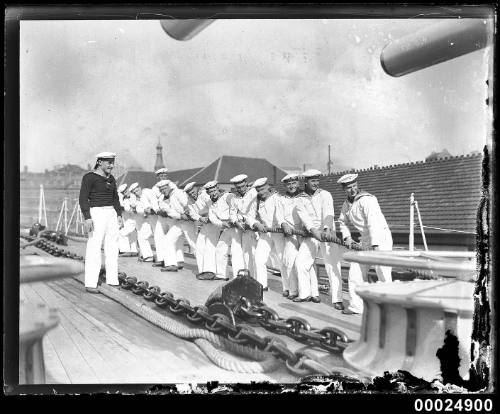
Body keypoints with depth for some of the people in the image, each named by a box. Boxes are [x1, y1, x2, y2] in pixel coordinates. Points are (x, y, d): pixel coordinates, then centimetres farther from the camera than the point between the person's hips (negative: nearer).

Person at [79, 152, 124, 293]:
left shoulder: (111, 179, 13)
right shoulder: (89, 177, -9)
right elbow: (83, 199, -13)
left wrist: (119, 216, 9)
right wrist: (87, 218, -22)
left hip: (111, 214, 7)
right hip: (96, 214, -7)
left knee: (112, 247, 7)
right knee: (94, 248, -8)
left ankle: (112, 281, 15)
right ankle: (90, 284, -4)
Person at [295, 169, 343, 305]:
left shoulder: (325, 195, -3)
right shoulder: (301, 200, 4)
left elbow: (328, 214, -19)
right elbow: (305, 218, -12)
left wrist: (327, 229, -38)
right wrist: (314, 231, -31)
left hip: (327, 233, -3)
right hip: (310, 235, 3)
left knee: (332, 265, -11)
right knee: (301, 262, 1)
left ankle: (337, 299, -9)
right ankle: (306, 294, 17)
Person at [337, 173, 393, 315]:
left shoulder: (366, 200, -20)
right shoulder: (347, 204, 6)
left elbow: (373, 223, -29)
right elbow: (342, 221, 23)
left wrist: (376, 246, -36)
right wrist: (347, 237, 7)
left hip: (381, 237, -8)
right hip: (365, 239, 8)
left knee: (383, 273, -15)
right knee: (355, 271, 6)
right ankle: (356, 306, 15)